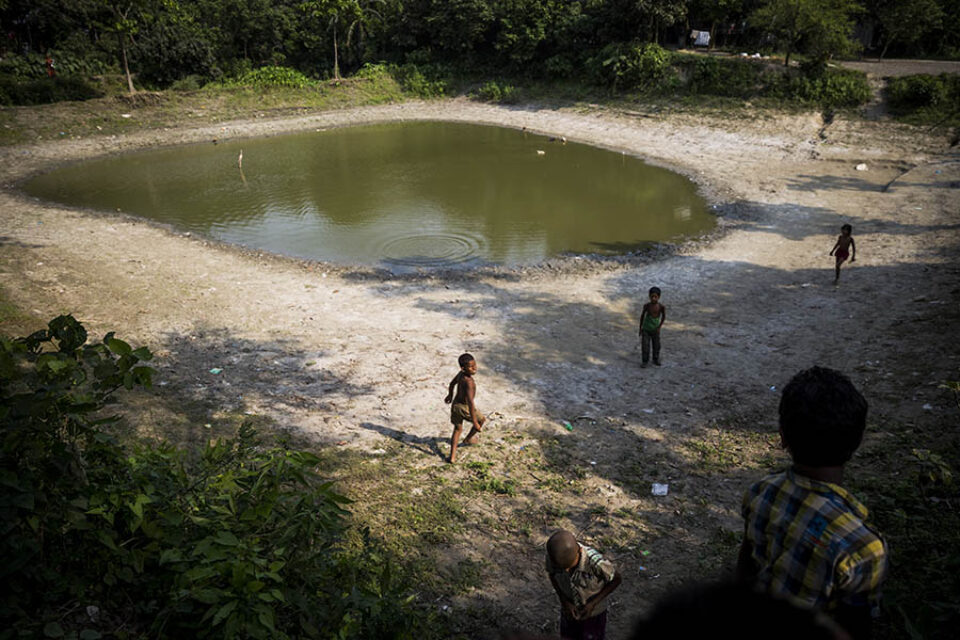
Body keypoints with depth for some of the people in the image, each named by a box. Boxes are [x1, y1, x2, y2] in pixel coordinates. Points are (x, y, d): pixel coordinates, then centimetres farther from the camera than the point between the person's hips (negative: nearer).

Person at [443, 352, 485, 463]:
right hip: (464, 408, -7)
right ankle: (468, 439, 44)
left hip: (455, 404, 7)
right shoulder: (469, 382, -33)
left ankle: (452, 456, 23)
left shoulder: (460, 374, -7)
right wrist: (474, 422, -30)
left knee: (457, 429, 25)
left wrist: (450, 395, 35)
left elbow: (452, 383, 14)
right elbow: (470, 402, -35)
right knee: (481, 420, 22)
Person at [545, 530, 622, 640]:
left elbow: (616, 579, -19)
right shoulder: (553, 557, -30)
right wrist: (564, 601, -16)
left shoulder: (595, 562, -39)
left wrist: (593, 603, -23)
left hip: (593, 614, -3)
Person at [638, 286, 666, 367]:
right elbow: (642, 316, 0)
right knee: (645, 346, -4)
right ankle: (645, 361, 10)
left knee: (656, 346, 10)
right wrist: (640, 328, 5)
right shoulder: (647, 306, -13)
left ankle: (656, 360, 31)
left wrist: (659, 327, -7)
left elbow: (664, 317, 0)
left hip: (655, 330, 1)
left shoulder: (661, 307, -15)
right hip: (645, 329, -1)